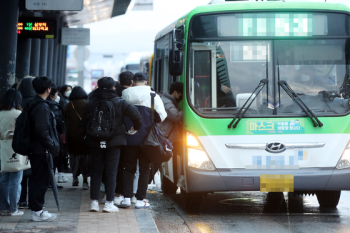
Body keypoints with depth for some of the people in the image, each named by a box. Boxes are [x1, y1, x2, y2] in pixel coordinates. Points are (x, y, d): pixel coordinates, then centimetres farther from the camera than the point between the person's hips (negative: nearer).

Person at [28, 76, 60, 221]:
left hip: (35, 150, 10)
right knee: (41, 180, -5)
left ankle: (36, 209, 20)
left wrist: (53, 145, 18)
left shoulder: (33, 104, 14)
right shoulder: (42, 106, -17)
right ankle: (37, 212, -1)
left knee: (38, 180, 14)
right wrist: (52, 146, -17)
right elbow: (42, 130, -23)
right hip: (42, 150, -10)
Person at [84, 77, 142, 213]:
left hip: (95, 143, 2)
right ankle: (109, 203, 2)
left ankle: (94, 202, 6)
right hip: (113, 142, -2)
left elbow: (85, 124, 5)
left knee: (96, 171, 9)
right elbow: (135, 113, -15)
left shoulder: (91, 104, 3)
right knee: (111, 172, 3)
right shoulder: (119, 103, -5)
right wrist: (136, 127, 1)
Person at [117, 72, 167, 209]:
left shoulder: (125, 94, 3)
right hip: (146, 137, -2)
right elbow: (162, 116, -2)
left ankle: (126, 198, 5)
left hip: (129, 137, 2)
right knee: (144, 168, 6)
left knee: (129, 167, 11)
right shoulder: (152, 95, -2)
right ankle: (140, 200, 5)